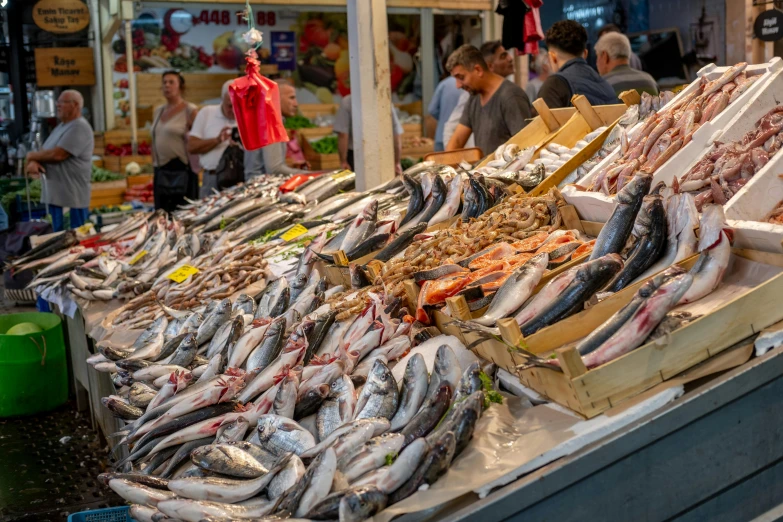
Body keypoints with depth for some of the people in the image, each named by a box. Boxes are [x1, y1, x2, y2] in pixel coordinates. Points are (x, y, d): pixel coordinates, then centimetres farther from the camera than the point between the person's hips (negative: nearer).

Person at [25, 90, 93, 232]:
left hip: (72, 196, -9)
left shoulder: (79, 127, -13)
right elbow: (44, 152, 17)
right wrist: (33, 162, -8)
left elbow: (57, 154, -20)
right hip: (55, 194, 9)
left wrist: (32, 155, -3)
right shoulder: (60, 127, 18)